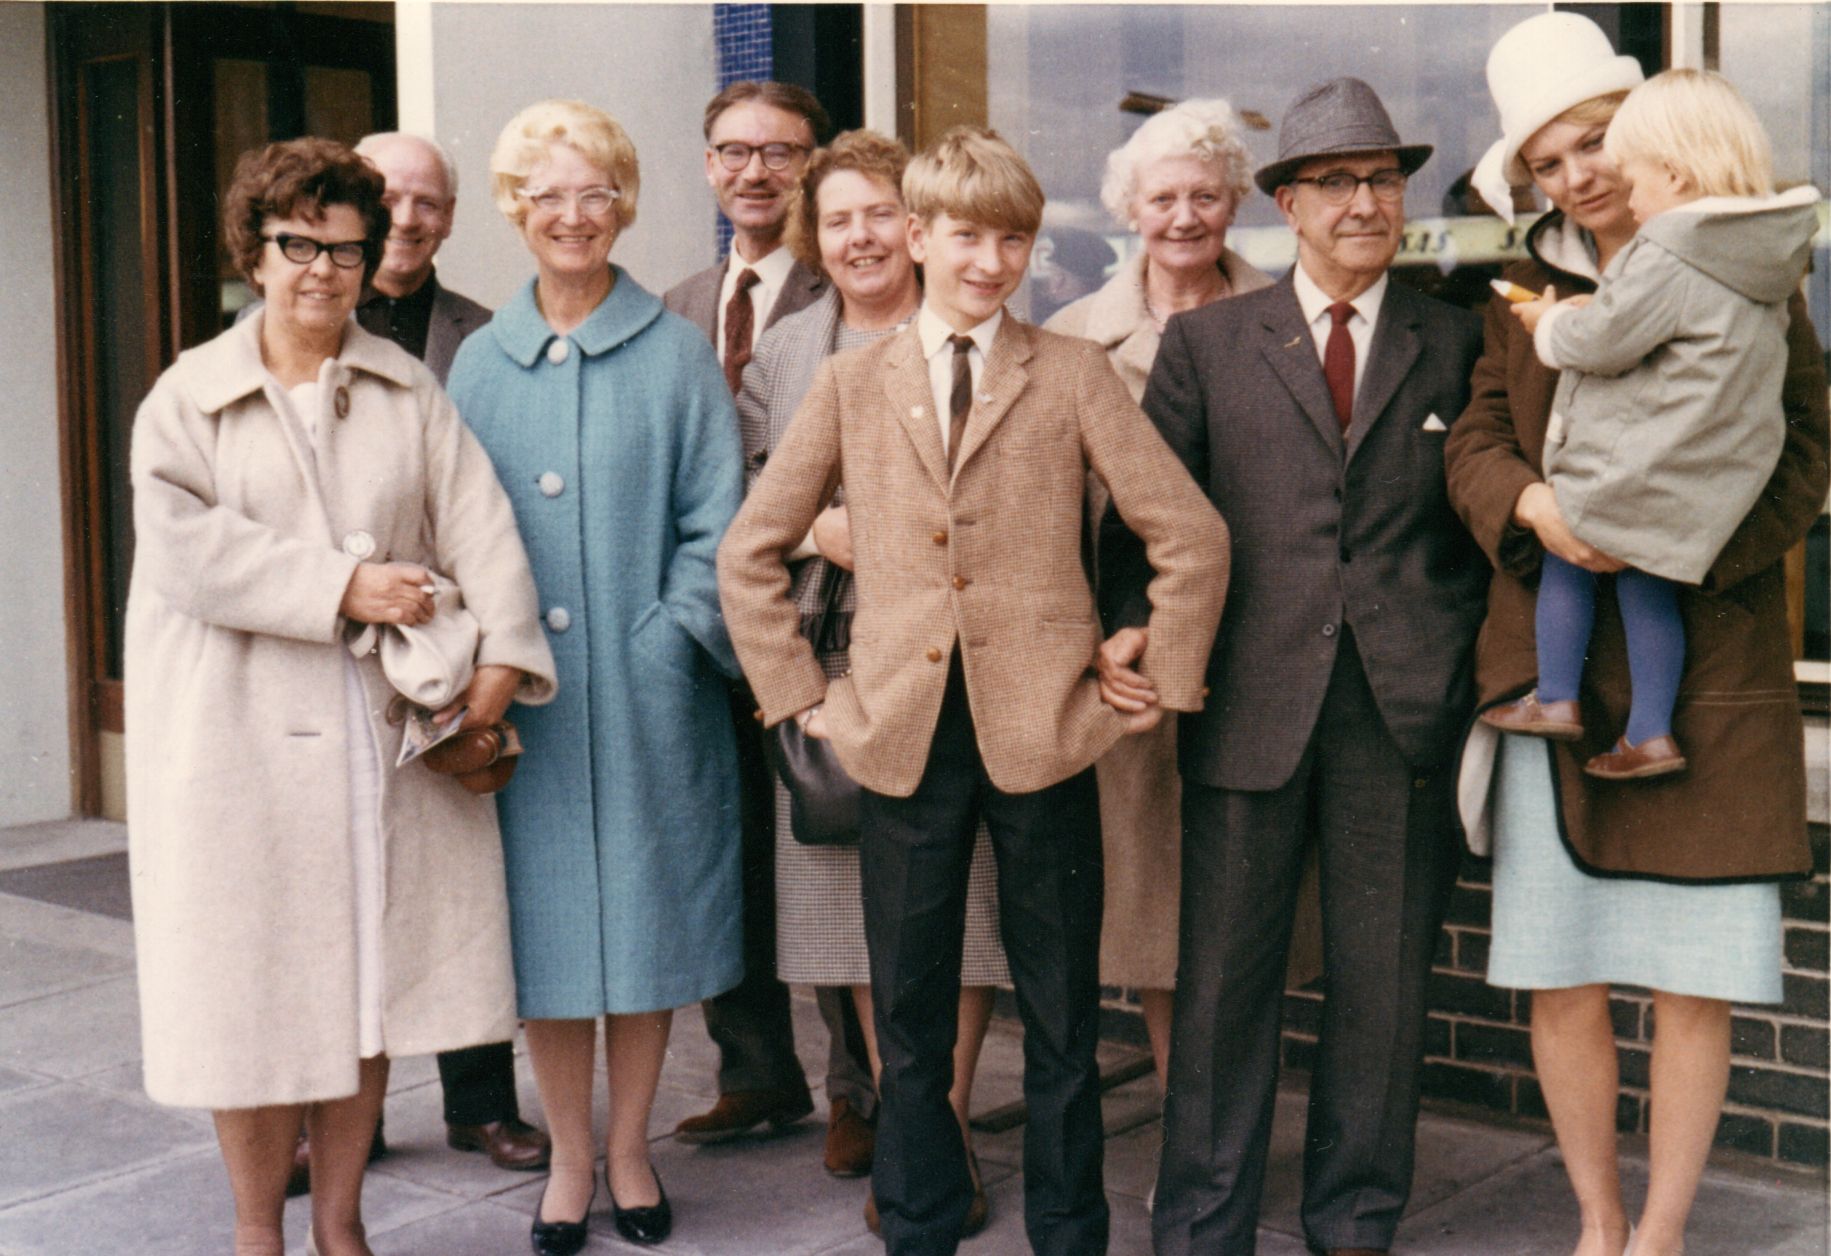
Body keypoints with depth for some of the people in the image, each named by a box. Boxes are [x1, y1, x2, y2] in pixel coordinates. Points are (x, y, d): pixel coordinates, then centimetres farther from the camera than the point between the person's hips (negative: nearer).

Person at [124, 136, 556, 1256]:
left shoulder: (409, 389, 9)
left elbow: (478, 522, -1)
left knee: (369, 976, 7)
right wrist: (341, 586, -16)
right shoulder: (188, 396, 3)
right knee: (254, 987, 3)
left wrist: (502, 656, -14)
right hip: (241, 731, -2)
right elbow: (185, 544, -11)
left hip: (387, 726, 2)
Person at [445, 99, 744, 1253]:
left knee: (644, 918, 6)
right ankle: (569, 1156, 21)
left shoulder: (676, 356, 1)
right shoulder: (480, 364, 8)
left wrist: (664, 643, -13)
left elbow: (714, 527, -2)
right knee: (547, 926, 6)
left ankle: (630, 1148, 23)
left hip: (646, 697, -2)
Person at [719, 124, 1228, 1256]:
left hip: (1041, 733, -1)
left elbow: (1193, 537, -1)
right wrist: (804, 694, 6)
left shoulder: (1073, 374, 2)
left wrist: (1156, 688, -2)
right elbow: (750, 553, 11)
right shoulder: (852, 383, 8)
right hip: (904, 736, 1)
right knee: (909, 1020, 10)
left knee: (1062, 1020, 8)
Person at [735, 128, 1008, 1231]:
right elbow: (749, 497, 13)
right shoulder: (782, 353, 15)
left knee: (956, 882, -4)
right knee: (859, 884, 4)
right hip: (831, 658, 3)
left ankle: (947, 1131, 7)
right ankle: (892, 1112, 18)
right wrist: (823, 530, -6)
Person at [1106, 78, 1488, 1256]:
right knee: (1224, 979, 5)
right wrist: (1134, 629, -9)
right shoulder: (1205, 342, 8)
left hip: (1404, 708, 1)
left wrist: (1458, 650, -1)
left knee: (1383, 982, 9)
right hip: (1250, 702, -1)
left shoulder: (1456, 344, 10)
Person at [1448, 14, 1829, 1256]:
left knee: (1697, 978, 2)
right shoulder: (1527, 289, 11)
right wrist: (1533, 504, -15)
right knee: (1559, 974, 4)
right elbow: (1476, 442, 6)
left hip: (1710, 663, -2)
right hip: (1554, 656, 2)